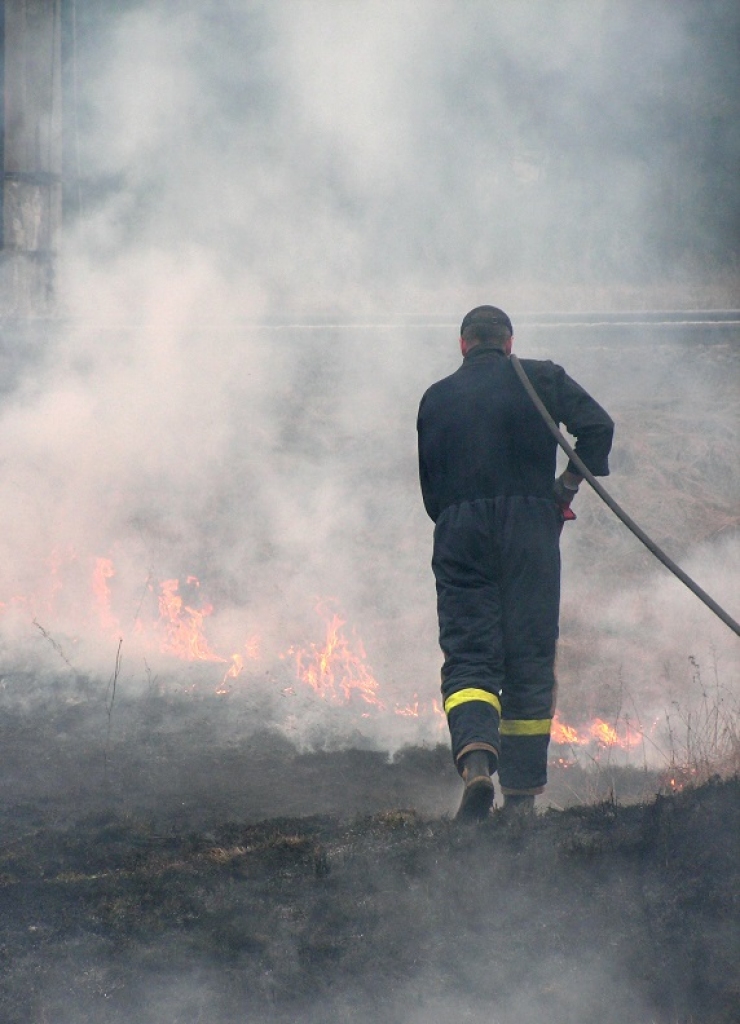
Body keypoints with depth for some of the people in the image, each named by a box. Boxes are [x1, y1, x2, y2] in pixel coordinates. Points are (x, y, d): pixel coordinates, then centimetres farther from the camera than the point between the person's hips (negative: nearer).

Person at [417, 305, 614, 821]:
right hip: (529, 528, -1)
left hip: (459, 533, 1)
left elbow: (430, 487, 15)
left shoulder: (436, 398, 15)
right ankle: (522, 793, 4)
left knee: (468, 657, -1)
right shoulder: (541, 378, 9)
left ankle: (475, 759, -29)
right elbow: (597, 425, -4)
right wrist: (568, 485, 4)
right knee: (529, 662, 5)